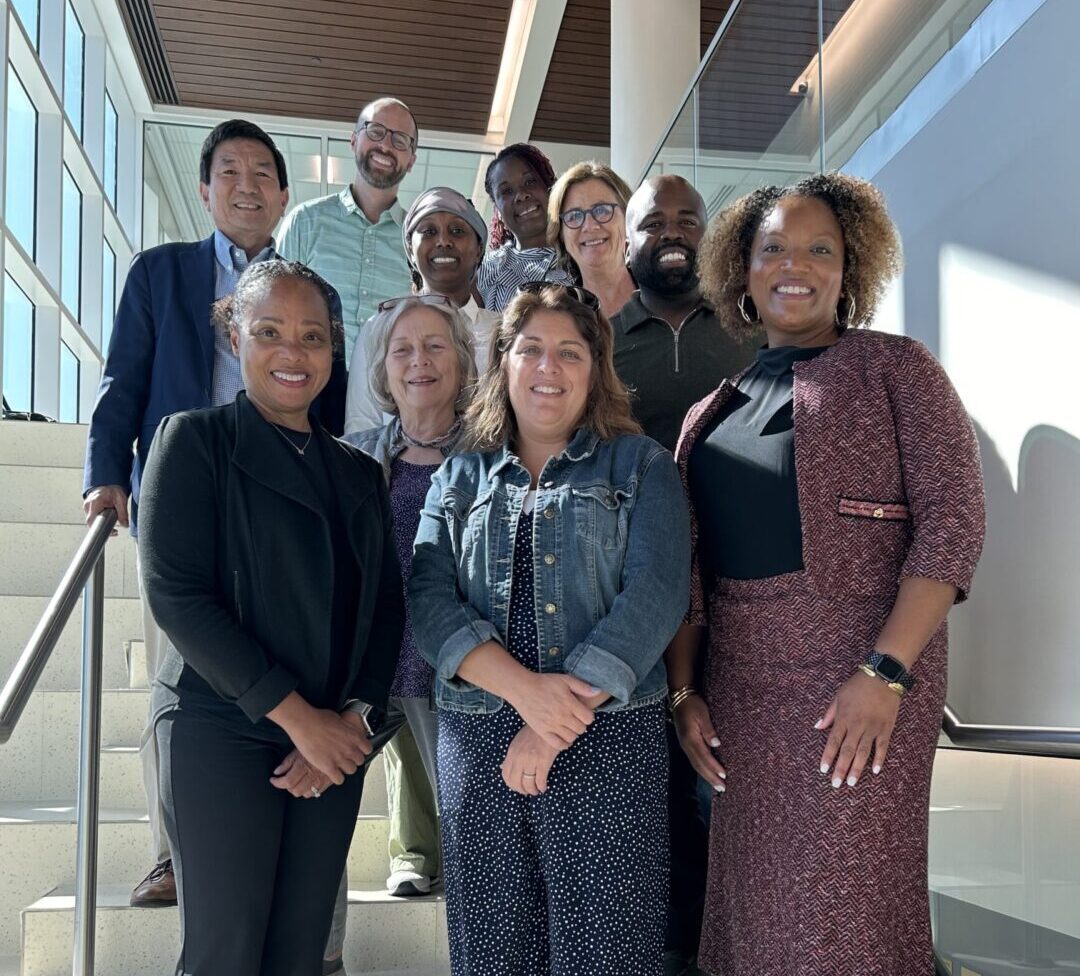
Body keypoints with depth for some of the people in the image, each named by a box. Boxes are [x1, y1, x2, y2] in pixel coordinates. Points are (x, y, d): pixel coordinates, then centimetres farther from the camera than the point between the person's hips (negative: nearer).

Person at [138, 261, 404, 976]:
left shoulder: (360, 474, 14)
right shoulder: (196, 439, -1)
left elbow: (386, 608, 11)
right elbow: (176, 594, -11)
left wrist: (353, 718, -6)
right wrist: (296, 716, -14)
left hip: (335, 739, 5)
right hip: (221, 730, -4)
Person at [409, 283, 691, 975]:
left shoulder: (639, 465, 6)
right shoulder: (461, 477, 13)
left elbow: (655, 594, -8)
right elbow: (430, 600, 0)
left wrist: (561, 721, -16)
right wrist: (524, 689, -17)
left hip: (609, 742, -2)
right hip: (478, 740, 3)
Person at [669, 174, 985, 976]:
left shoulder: (894, 368, 1)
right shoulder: (714, 413, 15)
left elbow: (954, 517, -9)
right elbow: (686, 564, 14)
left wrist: (886, 671, -18)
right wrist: (683, 690, 3)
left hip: (861, 669, -5)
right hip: (739, 684, 5)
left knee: (843, 905, -3)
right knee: (751, 901, 11)